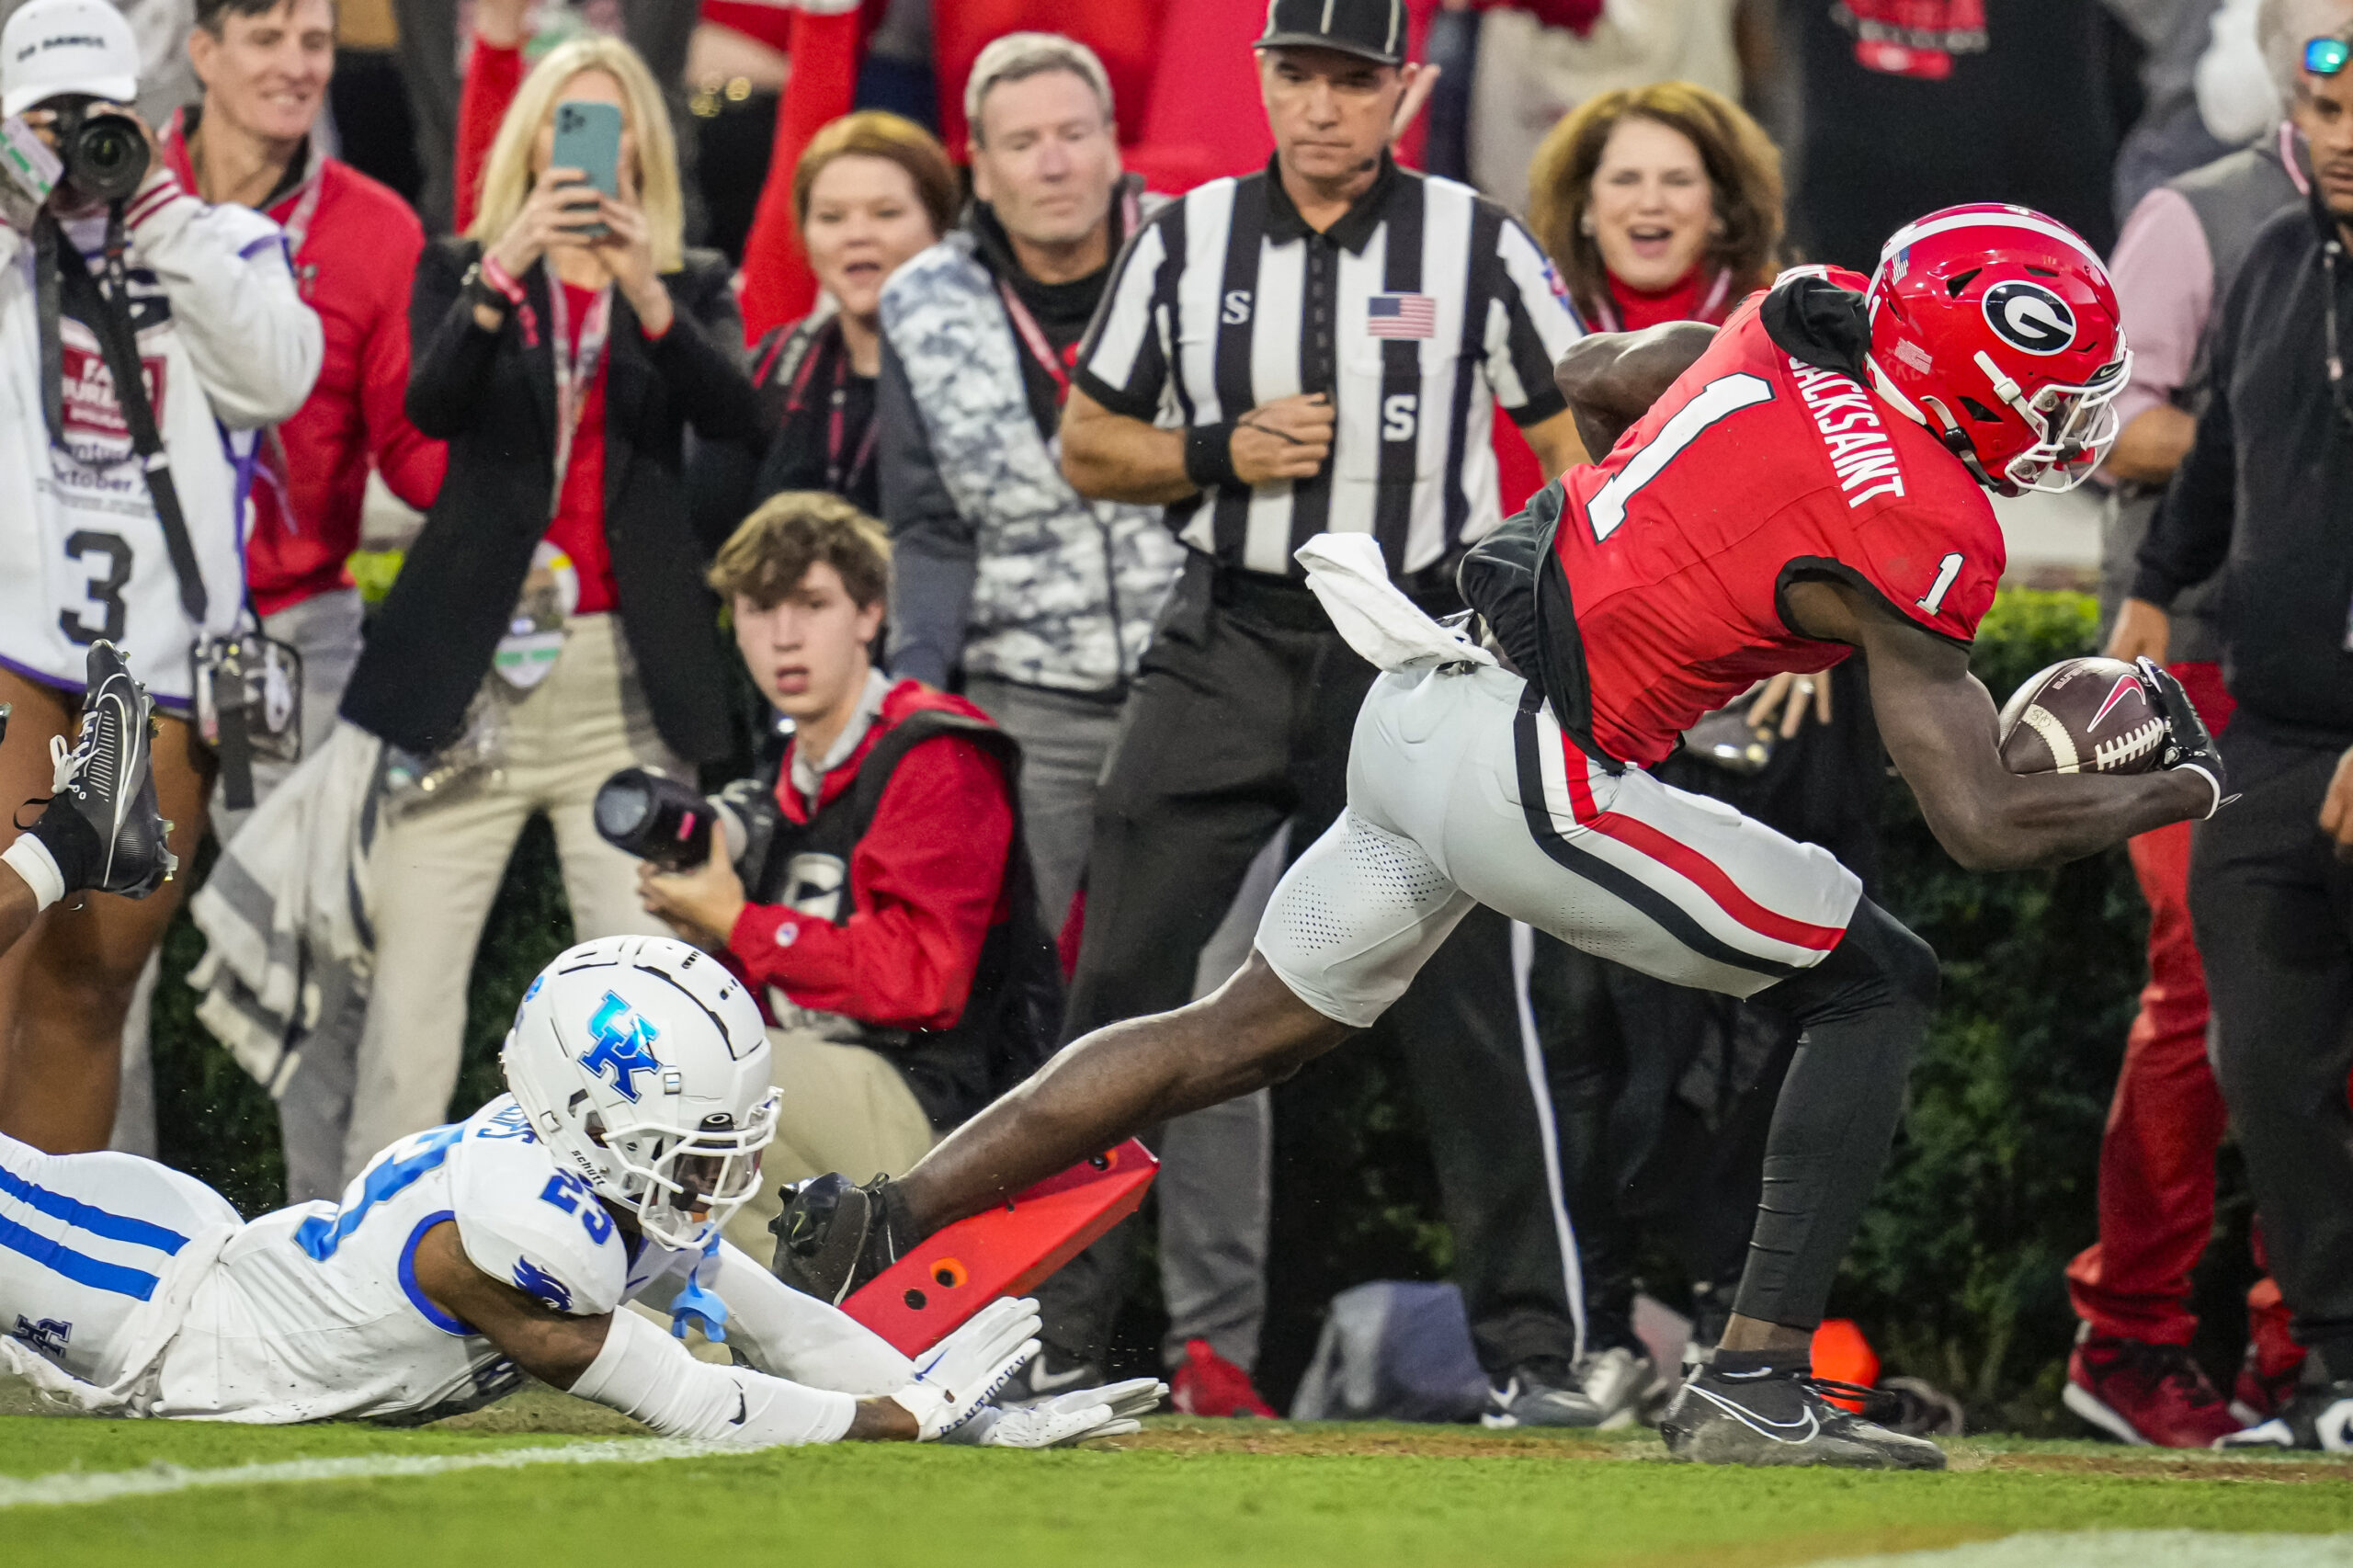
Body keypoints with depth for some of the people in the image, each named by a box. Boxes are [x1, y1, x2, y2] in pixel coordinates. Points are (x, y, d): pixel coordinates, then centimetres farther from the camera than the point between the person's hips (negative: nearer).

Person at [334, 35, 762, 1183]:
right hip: (474, 660, -1)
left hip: (629, 673, 1)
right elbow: (431, 404, -9)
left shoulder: (690, 288, 12)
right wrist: (502, 271, -26)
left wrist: (648, 298, -24)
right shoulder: (461, 273, 10)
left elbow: (734, 416, -7)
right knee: (413, 960, -7)